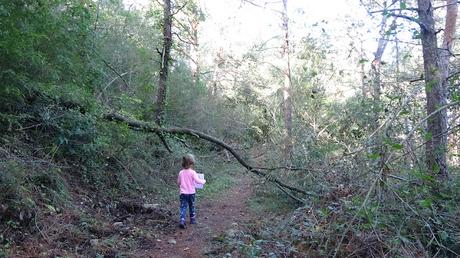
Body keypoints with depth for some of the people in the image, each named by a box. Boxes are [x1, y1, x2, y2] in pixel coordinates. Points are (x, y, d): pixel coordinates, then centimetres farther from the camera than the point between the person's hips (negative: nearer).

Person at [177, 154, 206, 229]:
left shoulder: (181, 172, 0)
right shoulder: (192, 172, -13)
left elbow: (178, 183, 10)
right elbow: (197, 180, -18)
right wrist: (203, 181, 1)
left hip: (183, 193, 2)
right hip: (191, 193, -2)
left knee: (183, 207, 1)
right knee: (191, 206, 16)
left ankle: (182, 220, -14)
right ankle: (192, 219, 29)